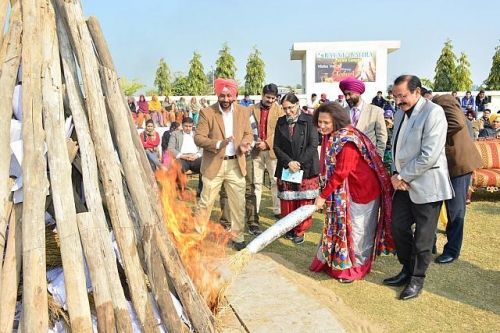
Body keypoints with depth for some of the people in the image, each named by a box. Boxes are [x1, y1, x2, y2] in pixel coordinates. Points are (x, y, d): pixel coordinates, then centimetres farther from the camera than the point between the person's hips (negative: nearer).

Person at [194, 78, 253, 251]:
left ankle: (238, 237, 25)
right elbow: (198, 137, -11)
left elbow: (248, 133, 11)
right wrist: (218, 144, -27)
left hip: (236, 165, 3)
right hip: (214, 164, -3)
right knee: (206, 203, 5)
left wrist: (245, 143, -12)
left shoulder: (243, 112, 3)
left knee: (238, 204, 10)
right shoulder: (207, 112, -8)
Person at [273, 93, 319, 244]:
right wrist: (289, 162, -10)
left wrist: (299, 163, -14)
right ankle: (289, 229, 25)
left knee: (304, 203, 3)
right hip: (286, 169, 3)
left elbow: (313, 145, -7)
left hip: (306, 169, -2)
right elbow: (276, 146, 4)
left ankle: (300, 231, 20)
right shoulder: (280, 122, 6)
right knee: (287, 202, 6)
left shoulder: (309, 120, -4)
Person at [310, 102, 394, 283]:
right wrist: (326, 193, 2)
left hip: (363, 189, -8)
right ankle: (332, 260, 33)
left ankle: (356, 268, 24)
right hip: (344, 190, 8)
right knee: (341, 225, 18)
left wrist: (323, 195, -22)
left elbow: (341, 173, -28)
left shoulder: (347, 140, -26)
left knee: (357, 230, 6)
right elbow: (330, 168, 7)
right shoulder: (331, 137, 2)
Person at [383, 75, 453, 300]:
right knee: (399, 228, 12)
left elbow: (429, 155, -22)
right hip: (403, 183, 7)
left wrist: (403, 177, -15)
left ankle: (417, 279, 23)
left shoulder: (433, 112, -16)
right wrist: (396, 174, 2)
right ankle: (407, 270, 31)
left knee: (422, 237, 5)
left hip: (426, 184, -7)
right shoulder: (400, 113, 8)